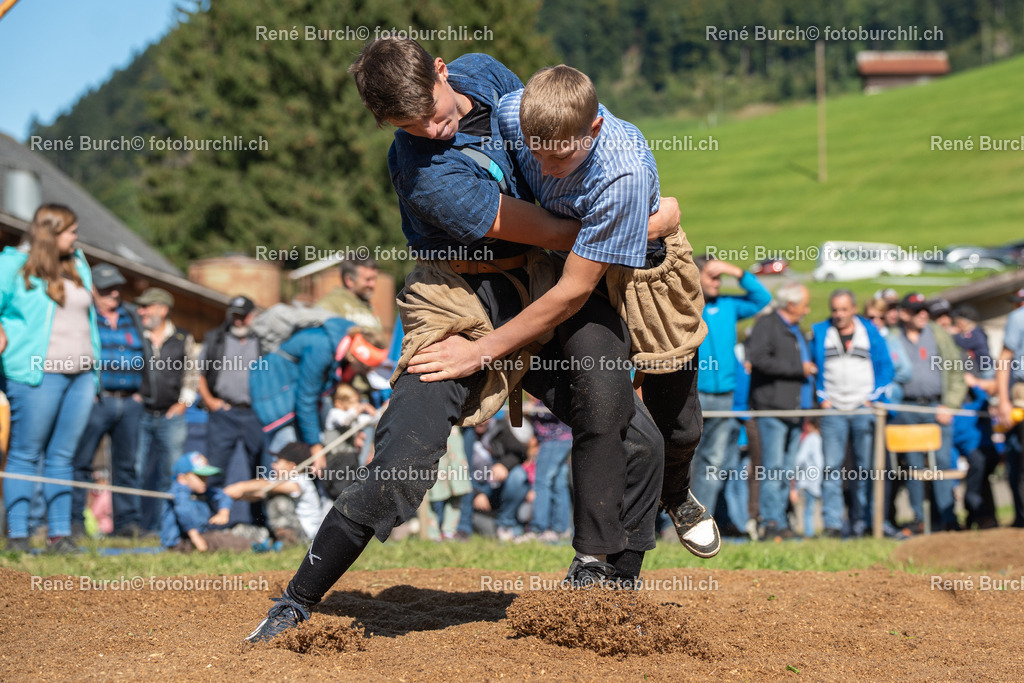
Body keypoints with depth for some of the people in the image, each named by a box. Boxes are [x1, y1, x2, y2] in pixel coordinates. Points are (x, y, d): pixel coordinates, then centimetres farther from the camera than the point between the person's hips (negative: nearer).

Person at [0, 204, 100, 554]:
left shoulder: (78, 265, 18)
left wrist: (94, 373, 18)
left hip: (81, 374, 6)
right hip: (38, 373, -6)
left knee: (62, 457, 6)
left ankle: (60, 535, 7)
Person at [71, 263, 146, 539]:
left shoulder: (131, 317, 17)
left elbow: (142, 356, 23)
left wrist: (138, 390, 13)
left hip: (129, 402, 5)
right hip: (96, 400, -5)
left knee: (126, 464, 5)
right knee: (80, 462, -8)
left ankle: (126, 521, 9)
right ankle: (75, 521, -7)